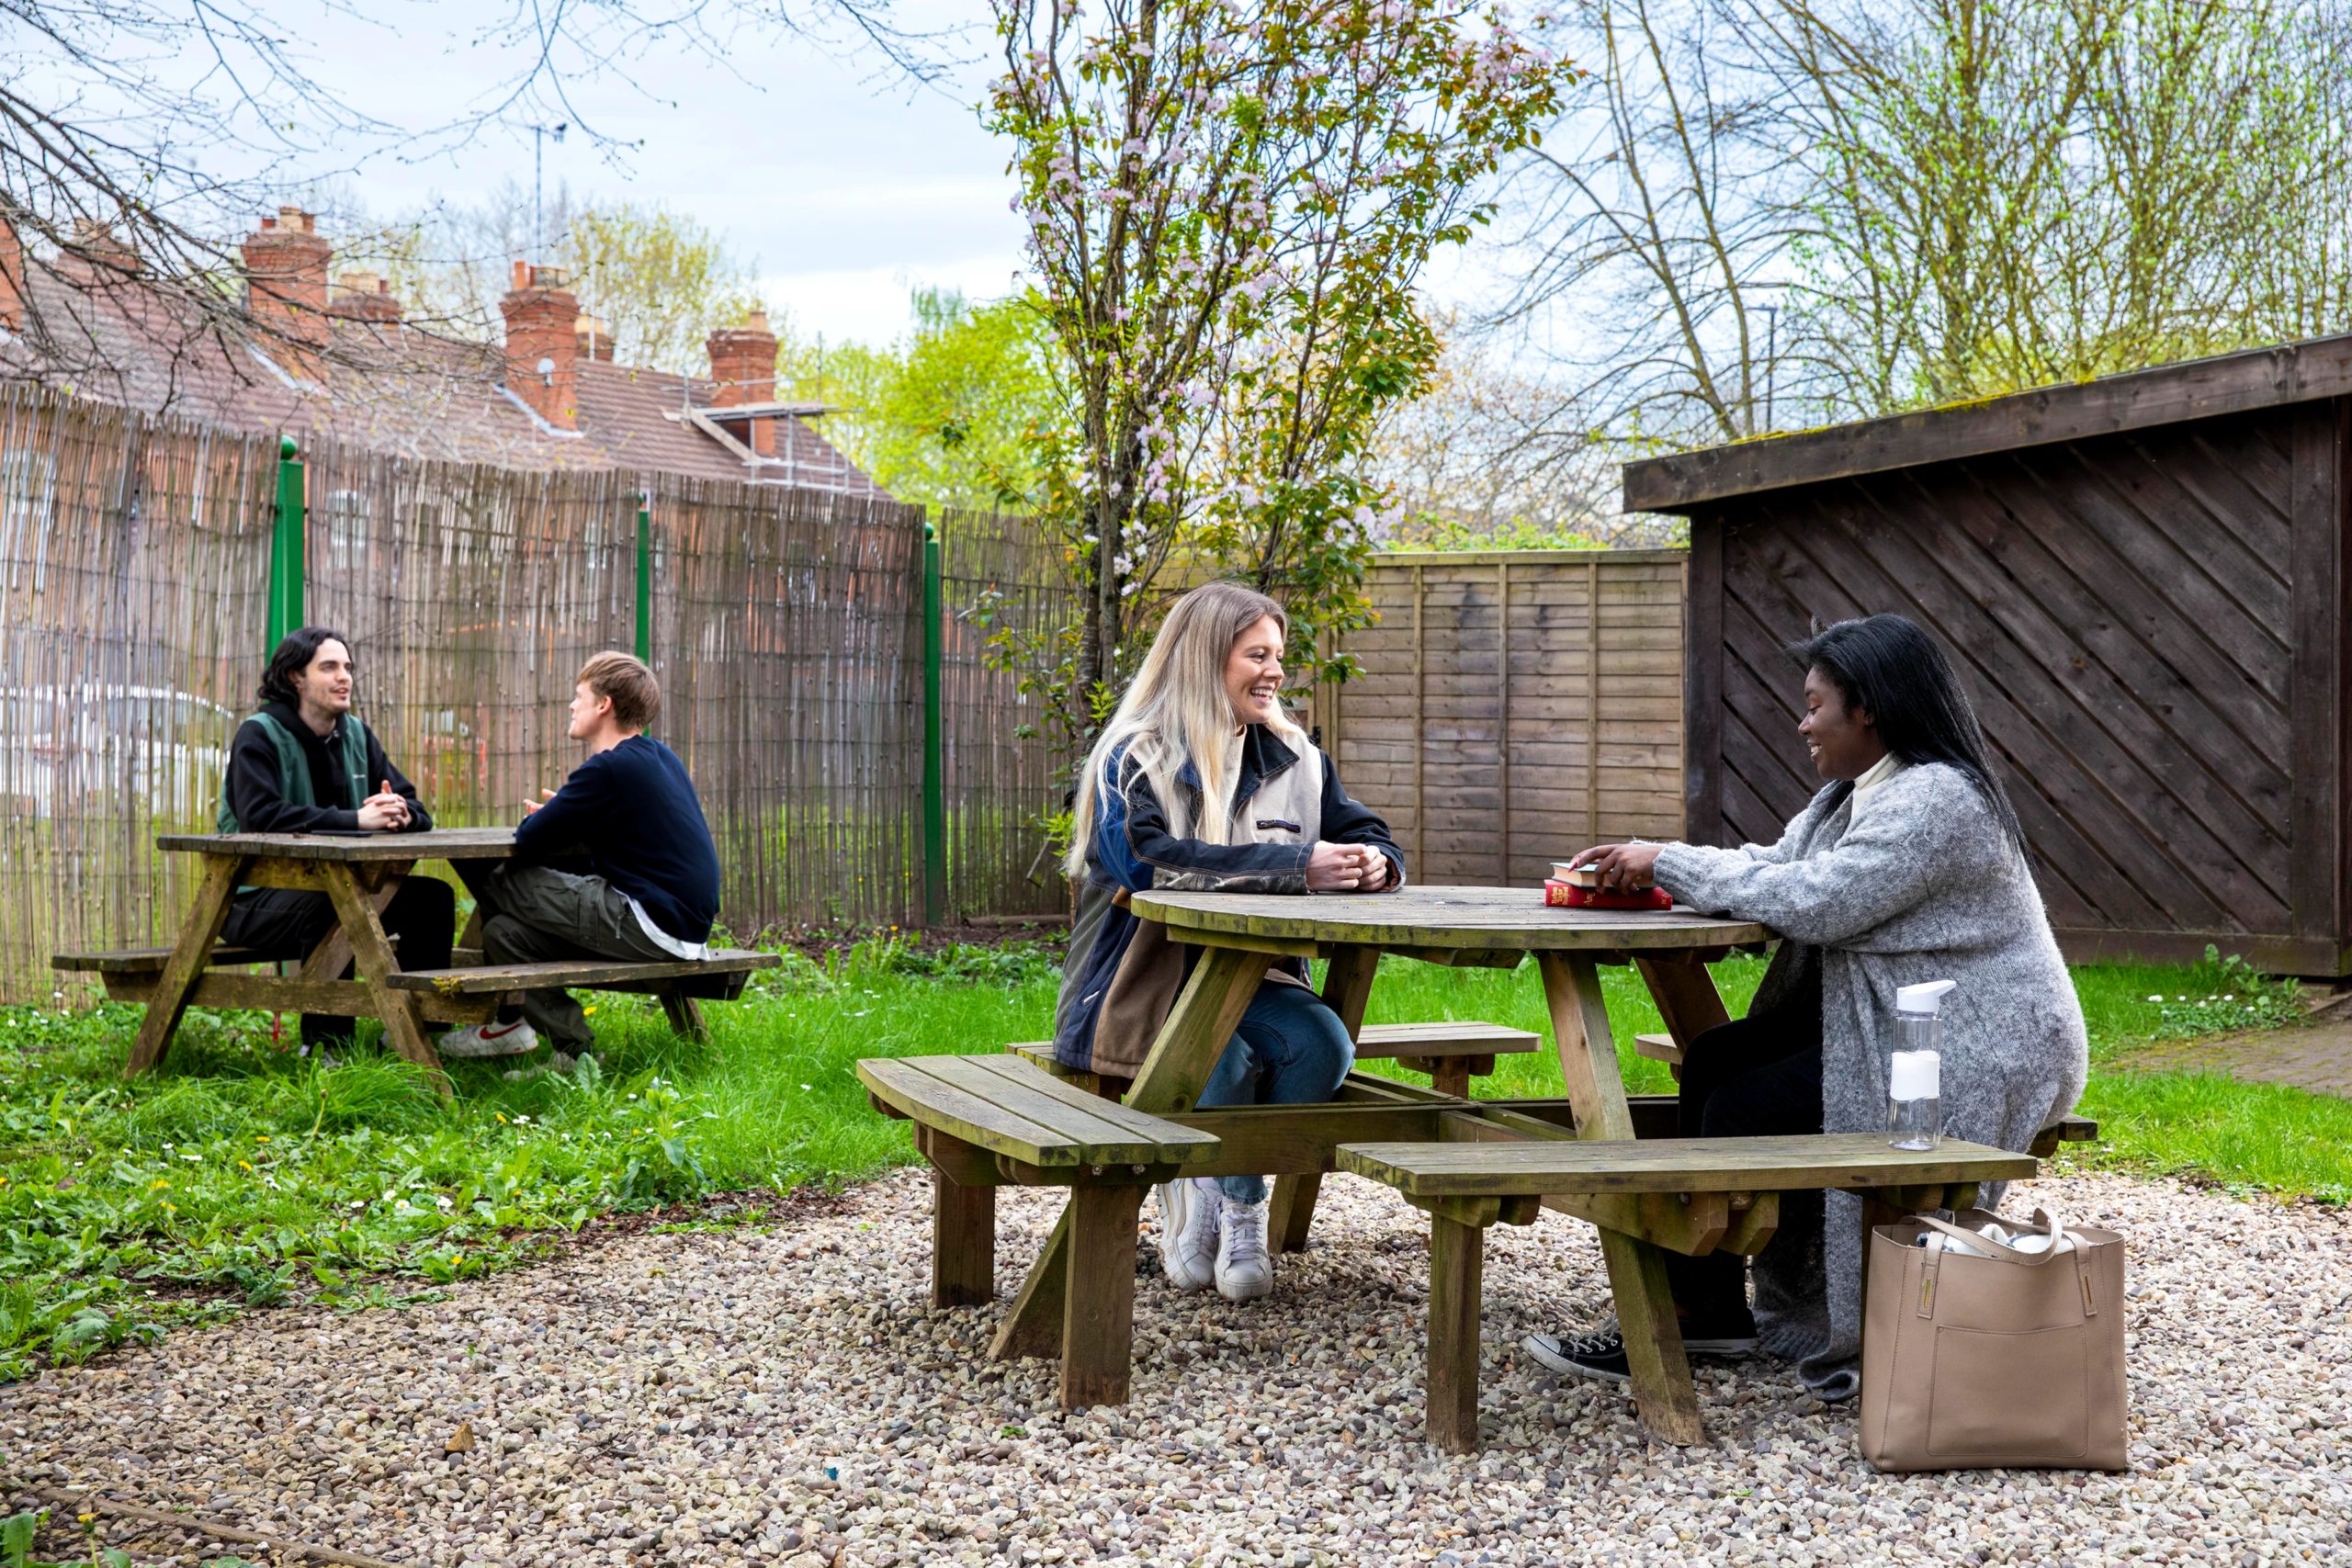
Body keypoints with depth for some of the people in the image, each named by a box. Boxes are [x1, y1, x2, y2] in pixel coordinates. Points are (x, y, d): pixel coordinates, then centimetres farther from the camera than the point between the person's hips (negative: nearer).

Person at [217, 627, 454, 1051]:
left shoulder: (356, 735, 11)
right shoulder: (259, 735, -9)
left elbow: (417, 809, 8)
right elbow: (259, 816, -27)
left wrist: (402, 813, -19)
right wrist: (355, 820, -32)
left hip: (334, 885, 7)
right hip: (255, 901, -7)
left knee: (432, 895, -9)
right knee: (332, 905, -36)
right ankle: (323, 1044, -27)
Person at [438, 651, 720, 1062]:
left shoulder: (610, 769, -15)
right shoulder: (659, 757, 14)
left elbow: (528, 841, -10)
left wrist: (543, 819, 14)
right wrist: (559, 817, 9)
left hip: (652, 926, -10)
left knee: (495, 882, -1)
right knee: (504, 931, 11)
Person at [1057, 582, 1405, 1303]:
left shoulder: (1293, 760, 13)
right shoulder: (1133, 758, -7)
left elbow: (1363, 832, 15)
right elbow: (1148, 858, -24)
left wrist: (1374, 860, -14)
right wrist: (1295, 866, -30)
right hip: (1143, 985, -5)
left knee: (1324, 1042, -26)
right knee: (1224, 1056, -34)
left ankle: (1209, 1195, -7)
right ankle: (1240, 1208, -4)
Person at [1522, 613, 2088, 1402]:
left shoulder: (1934, 801, -20)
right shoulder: (1855, 792, 13)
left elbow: (1815, 902, -27)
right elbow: (1773, 864, 13)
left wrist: (1670, 862, -19)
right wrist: (1647, 866, -3)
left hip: (1972, 1056, -10)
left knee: (1744, 1111, -17)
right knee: (1714, 1060, -3)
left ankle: (1683, 1318, -5)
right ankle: (1713, 1310, -2)